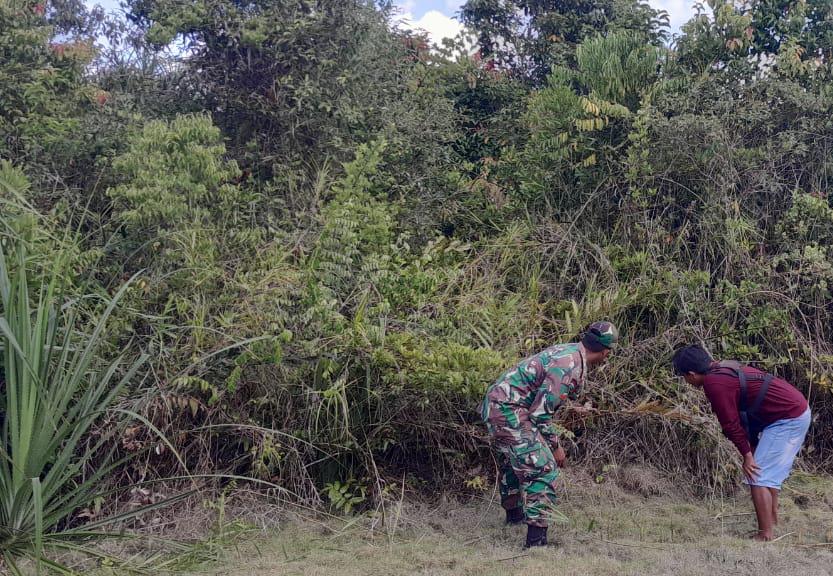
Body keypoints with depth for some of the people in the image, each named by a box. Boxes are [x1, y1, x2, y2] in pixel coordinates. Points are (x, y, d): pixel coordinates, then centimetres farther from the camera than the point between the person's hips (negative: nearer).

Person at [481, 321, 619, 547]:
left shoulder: (569, 351, 9)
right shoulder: (568, 367, -20)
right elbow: (540, 412, -19)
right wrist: (555, 446, -10)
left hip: (495, 404, 11)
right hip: (509, 412, -11)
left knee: (514, 460, 30)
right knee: (543, 469, -12)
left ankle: (513, 513, 49)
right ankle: (536, 540, -13)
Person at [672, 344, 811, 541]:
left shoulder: (714, 383, -19)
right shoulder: (725, 368, 11)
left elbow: (731, 423, -15)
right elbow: (741, 416, 15)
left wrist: (747, 454, -6)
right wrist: (753, 447, 17)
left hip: (788, 419, -10)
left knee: (759, 477, -10)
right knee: (771, 471, 26)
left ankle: (765, 536, -9)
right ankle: (773, 517, 40)